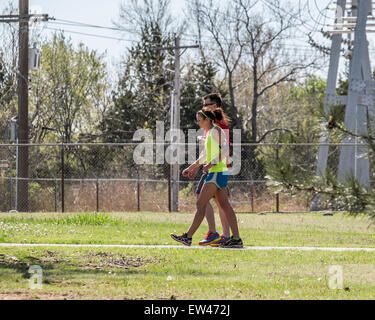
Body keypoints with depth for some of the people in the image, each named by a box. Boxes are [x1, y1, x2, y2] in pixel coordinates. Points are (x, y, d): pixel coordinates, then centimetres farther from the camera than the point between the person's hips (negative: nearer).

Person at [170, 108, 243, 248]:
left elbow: (225, 151, -21)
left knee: (201, 204, -7)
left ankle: (188, 237, -6)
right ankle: (236, 239, 3)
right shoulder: (209, 133, 18)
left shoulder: (216, 131, -10)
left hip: (217, 173, -10)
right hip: (216, 173, 10)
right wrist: (191, 167, 33)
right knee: (225, 205, 6)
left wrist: (211, 164, -29)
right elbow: (205, 156, 29)